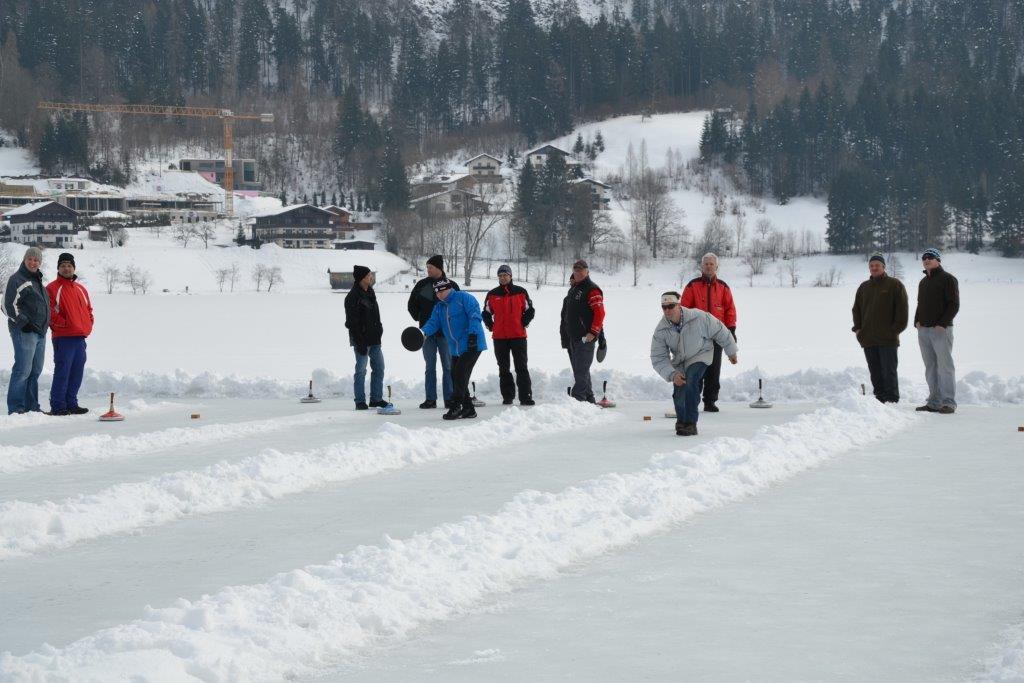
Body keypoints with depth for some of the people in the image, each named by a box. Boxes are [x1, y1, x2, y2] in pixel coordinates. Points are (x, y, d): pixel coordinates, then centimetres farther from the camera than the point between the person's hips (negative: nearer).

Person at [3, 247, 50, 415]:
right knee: (23, 370, -12)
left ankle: (32, 406, 15)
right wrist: (24, 322, -19)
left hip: (39, 332, 9)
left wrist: (45, 326, 20)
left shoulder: (37, 281, 20)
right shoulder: (17, 279, -6)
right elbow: (8, 306, -12)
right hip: (24, 332, -9)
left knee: (35, 371, 10)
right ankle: (16, 407, -10)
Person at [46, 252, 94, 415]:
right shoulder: (52, 288, -3)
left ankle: (71, 403, 18)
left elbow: (88, 309, 24)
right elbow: (49, 312, -9)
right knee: (62, 372, -9)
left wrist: (88, 325, 10)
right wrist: (63, 323, -14)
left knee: (77, 372, 10)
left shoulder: (81, 289, 18)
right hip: (63, 337, -7)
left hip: (80, 337, 7)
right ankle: (57, 406, -6)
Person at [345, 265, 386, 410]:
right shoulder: (353, 297, -15)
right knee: (361, 370, -3)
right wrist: (360, 343, -20)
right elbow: (352, 322, -18)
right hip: (362, 339, -9)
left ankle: (376, 398, 18)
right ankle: (360, 401, 2)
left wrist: (379, 330, 19)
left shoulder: (370, 293, 12)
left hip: (374, 339, 9)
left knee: (379, 367, 10)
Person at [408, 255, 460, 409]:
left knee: (448, 366, 0)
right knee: (430, 367, 4)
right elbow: (412, 304, 14)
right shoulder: (422, 285, 4)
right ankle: (430, 399, 7)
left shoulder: (451, 286, -1)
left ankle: (449, 398, 4)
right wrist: (420, 318, 6)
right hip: (428, 332, 2)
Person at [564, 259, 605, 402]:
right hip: (572, 337, 10)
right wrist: (566, 334, 22)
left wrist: (593, 332, -21)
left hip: (586, 338, -10)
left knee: (581, 371, -12)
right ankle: (589, 400, 20)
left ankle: (577, 398, -16)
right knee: (579, 371, 13)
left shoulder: (592, 290, -10)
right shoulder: (573, 289, 19)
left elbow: (599, 313, -17)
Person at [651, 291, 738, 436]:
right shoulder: (660, 331, -20)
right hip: (680, 361, 3)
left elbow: (720, 332, -11)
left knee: (690, 381, -29)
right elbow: (658, 359, -16)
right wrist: (672, 374, -32)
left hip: (701, 355, -3)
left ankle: (690, 424, -22)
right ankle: (682, 420, 36)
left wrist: (731, 352, 4)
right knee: (679, 396, 1)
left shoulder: (699, 318, -28)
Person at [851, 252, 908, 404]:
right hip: (868, 339, 5)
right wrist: (857, 328, 11)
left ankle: (892, 400, -5)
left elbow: (902, 309, -3)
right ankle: (880, 400, 11)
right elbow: (856, 309, 23)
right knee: (875, 373, 6)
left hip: (888, 339, -5)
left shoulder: (894, 285, 0)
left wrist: (896, 329, -9)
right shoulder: (864, 287, 16)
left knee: (889, 371, -7)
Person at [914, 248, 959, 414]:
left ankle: (949, 403, -8)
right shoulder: (923, 282, 20)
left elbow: (954, 305, -8)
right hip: (923, 330, 7)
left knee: (945, 366, -8)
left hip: (941, 330, -7)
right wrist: (917, 321, 9)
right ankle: (934, 402, 9)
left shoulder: (947, 279, -3)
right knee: (930, 368, 6)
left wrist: (942, 324, -16)